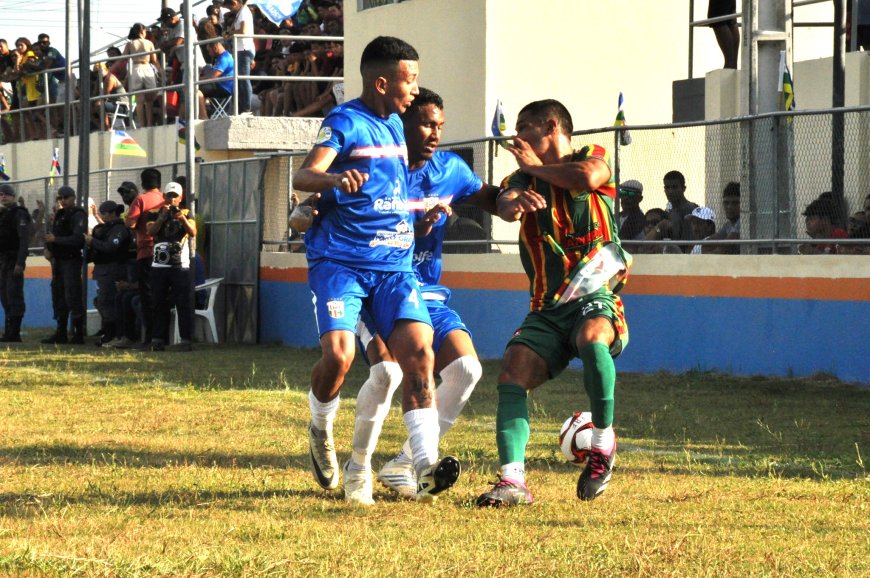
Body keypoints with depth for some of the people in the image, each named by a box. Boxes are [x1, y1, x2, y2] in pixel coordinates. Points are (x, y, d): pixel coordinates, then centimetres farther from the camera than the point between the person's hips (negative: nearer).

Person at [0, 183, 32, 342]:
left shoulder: (19, 214, -9)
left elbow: (24, 239, -17)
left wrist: (20, 262, -24)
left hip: (14, 262, -9)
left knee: (14, 296, -11)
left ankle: (14, 333, -12)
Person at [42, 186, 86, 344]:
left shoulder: (78, 216, -10)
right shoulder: (59, 215, 18)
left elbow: (78, 239, -22)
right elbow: (53, 234, 23)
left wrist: (56, 240, -24)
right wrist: (48, 247, 3)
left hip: (72, 260, -9)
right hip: (58, 260, 9)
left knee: (73, 297, -12)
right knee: (58, 296, 12)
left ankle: (78, 334, -11)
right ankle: (61, 334, 19)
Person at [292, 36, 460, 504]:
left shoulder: (395, 125, 17)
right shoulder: (345, 122, -6)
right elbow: (303, 177, -20)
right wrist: (336, 178, -39)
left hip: (394, 263, 6)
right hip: (340, 259, -6)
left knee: (418, 350, -14)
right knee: (338, 354, -21)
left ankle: (426, 469, -20)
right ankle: (321, 432, 11)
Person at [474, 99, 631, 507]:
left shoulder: (591, 157, 8)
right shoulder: (523, 177, 15)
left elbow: (588, 177, -18)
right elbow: (505, 205, -9)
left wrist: (536, 167, -4)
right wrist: (514, 202, -34)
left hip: (596, 294, -4)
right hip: (547, 308, 4)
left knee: (592, 340, -36)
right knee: (513, 371, -20)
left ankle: (604, 443, -16)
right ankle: (512, 480, -27)